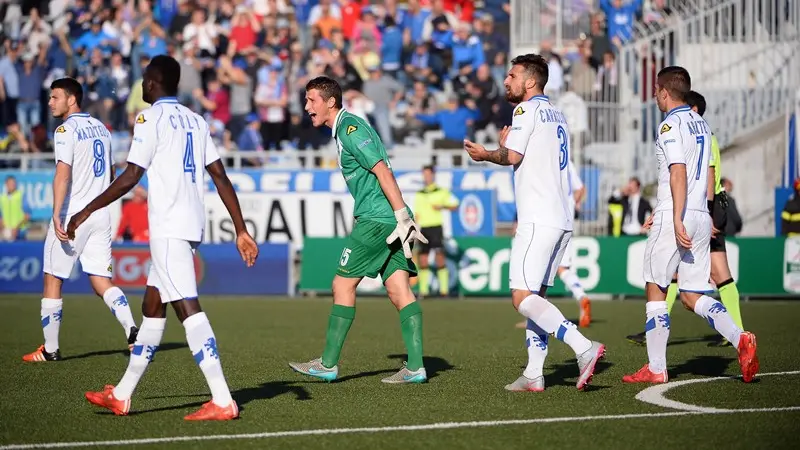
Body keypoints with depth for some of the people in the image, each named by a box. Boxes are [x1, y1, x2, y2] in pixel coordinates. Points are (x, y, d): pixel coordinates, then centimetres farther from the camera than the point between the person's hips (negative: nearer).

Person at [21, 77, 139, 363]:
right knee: (101, 282, 6)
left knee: (53, 280, 5)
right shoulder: (100, 128, 14)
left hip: (72, 215, -7)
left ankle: (50, 349, 10)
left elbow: (63, 173, -21)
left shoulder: (66, 130, -10)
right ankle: (132, 330, -15)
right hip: (101, 215, 7)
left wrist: (57, 214, -27)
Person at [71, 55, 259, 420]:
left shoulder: (151, 118, -6)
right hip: (191, 225, 9)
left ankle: (222, 401, -22)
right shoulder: (195, 120, 16)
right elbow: (220, 177, 12)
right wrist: (241, 231, 12)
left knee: (188, 308, -14)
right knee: (152, 305, 16)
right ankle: (122, 396, 24)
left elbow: (131, 177, -11)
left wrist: (86, 212, -3)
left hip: (168, 226, -9)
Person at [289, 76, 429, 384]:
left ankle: (328, 364, 3)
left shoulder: (350, 129, -11)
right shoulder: (347, 128, 21)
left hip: (375, 220, -10)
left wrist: (403, 216, -22)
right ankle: (415, 367, -1)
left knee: (343, 284, -3)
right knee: (399, 290, 3)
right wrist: (403, 219, 21)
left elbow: (383, 172, -18)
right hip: (388, 220, 10)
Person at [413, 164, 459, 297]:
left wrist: (442, 206, -12)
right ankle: (423, 289, 4)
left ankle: (444, 288, -9)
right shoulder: (419, 194, 15)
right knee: (423, 259, 1)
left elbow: (454, 205, 4)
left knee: (439, 256, -11)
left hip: (436, 227, -4)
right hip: (423, 228, 4)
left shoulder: (442, 192, 3)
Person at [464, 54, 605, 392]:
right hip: (561, 220, 10)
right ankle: (534, 375, 9)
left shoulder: (527, 110, -6)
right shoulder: (556, 114, 20)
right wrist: (510, 144, 22)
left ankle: (584, 348, -25)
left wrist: (485, 154, 3)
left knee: (523, 296, -13)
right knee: (534, 295, 12)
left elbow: (512, 157, -14)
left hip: (539, 221, -10)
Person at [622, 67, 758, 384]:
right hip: (701, 217, 8)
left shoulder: (670, 125, -10)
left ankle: (656, 368, 3)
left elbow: (679, 174, -20)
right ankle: (739, 338, -12)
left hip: (675, 218, -8)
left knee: (655, 289, 3)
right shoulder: (701, 124, 17)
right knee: (692, 295, 9)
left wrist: (676, 220, -24)